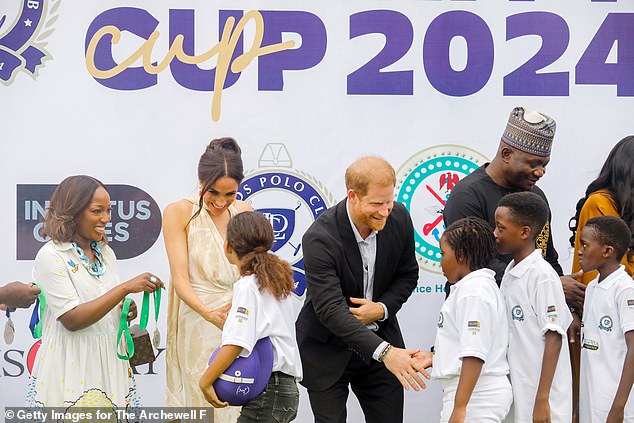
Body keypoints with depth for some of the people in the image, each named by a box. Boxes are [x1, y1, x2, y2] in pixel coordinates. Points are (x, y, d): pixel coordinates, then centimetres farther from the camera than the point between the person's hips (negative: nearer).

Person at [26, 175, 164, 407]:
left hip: (111, 367, 6)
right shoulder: (51, 257, -10)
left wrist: (126, 312, -1)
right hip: (70, 370, -6)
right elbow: (72, 319, -19)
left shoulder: (105, 253, 11)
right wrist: (125, 288, -21)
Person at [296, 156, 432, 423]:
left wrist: (382, 308, -16)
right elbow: (331, 310, -33)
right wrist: (384, 352, -43)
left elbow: (407, 275, 6)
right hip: (328, 350, -4)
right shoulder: (320, 238, -26)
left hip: (379, 337, 4)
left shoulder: (399, 218, -10)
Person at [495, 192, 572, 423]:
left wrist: (542, 400, -18)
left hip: (540, 396, -8)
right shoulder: (510, 272, 11)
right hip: (515, 393, 8)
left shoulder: (542, 275, -13)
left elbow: (554, 339, -15)